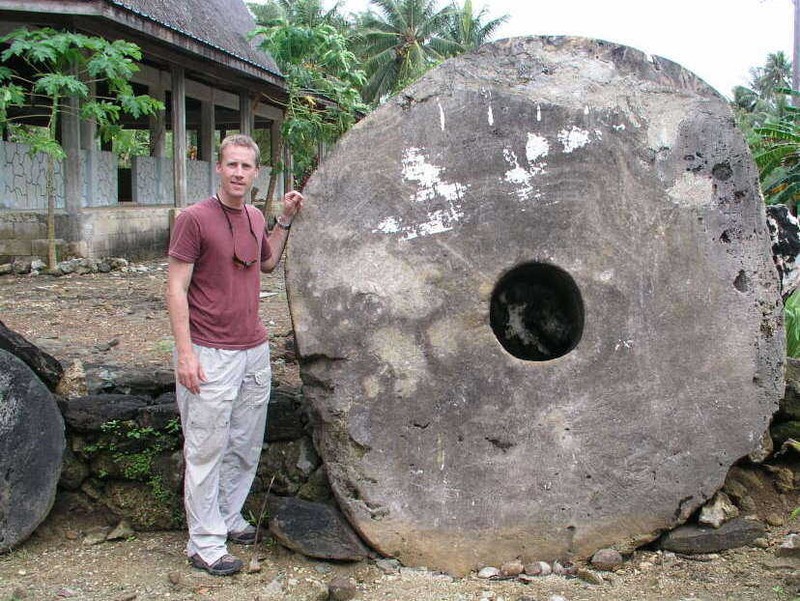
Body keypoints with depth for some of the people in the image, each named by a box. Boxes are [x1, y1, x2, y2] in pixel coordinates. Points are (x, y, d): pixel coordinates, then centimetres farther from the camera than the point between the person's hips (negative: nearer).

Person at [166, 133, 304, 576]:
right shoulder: (194, 219, -10)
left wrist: (285, 220, 16)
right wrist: (185, 352, -17)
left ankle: (228, 517, 32)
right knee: (207, 450, 0)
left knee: (246, 446, 15)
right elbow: (175, 287, -12)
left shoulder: (255, 218, 10)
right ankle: (204, 543, 10)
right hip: (211, 355, -7)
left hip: (254, 351, 7)